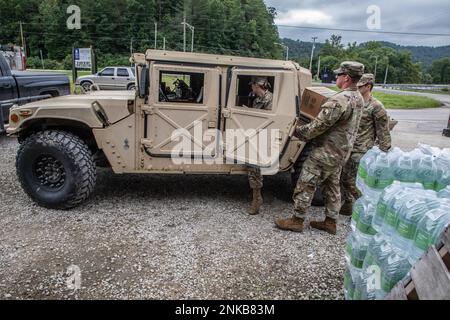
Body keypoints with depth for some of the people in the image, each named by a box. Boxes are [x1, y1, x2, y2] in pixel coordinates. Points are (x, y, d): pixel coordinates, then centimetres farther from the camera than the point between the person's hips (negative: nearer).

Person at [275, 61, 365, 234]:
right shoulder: (358, 98, 7)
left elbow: (318, 126, -24)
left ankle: (297, 221, 11)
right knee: (332, 186, 18)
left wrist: (298, 131, -9)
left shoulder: (339, 100, -25)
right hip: (341, 152, 10)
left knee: (305, 185, 1)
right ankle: (330, 222, 28)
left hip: (326, 152, -9)